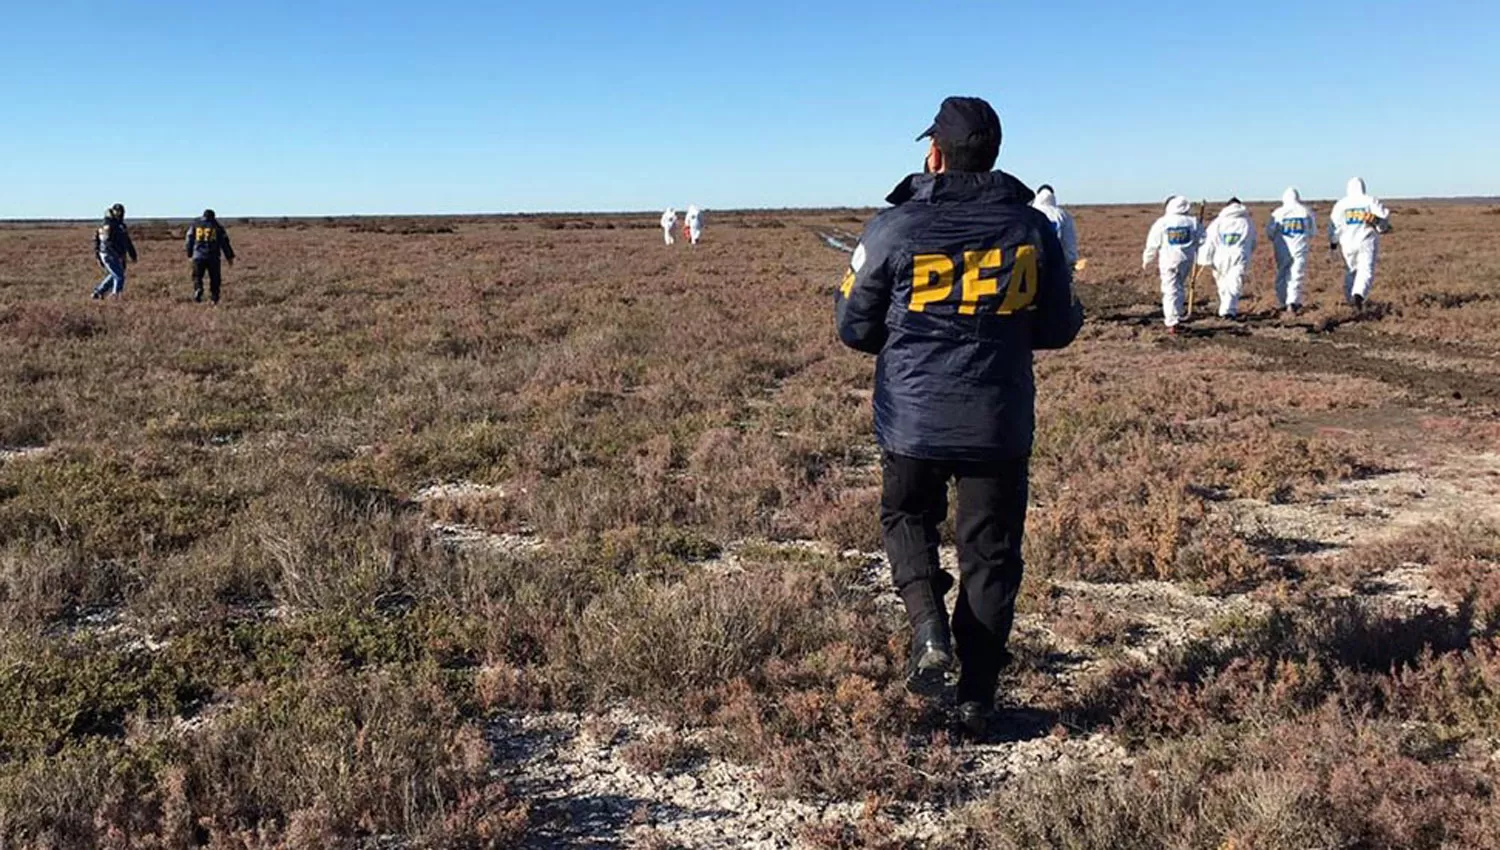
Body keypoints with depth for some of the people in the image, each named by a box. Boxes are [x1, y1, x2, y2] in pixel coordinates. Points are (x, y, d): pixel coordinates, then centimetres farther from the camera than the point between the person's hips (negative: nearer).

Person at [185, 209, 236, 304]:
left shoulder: (195, 225, 11)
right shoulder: (217, 226, 8)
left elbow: (189, 240, 10)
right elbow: (225, 243, 7)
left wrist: (189, 254, 20)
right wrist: (230, 257, 11)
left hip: (198, 256, 1)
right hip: (213, 257, -1)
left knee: (197, 276, 10)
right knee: (215, 278, 8)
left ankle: (198, 289, -18)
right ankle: (214, 299, 6)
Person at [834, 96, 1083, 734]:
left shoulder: (895, 227, -9)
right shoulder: (1031, 227, -1)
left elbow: (854, 328, -1)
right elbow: (1059, 329, 7)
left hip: (913, 418, -1)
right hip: (1000, 422, 2)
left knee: (908, 516, 24)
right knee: (990, 554, 11)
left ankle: (929, 626, 0)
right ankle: (977, 700, 16)